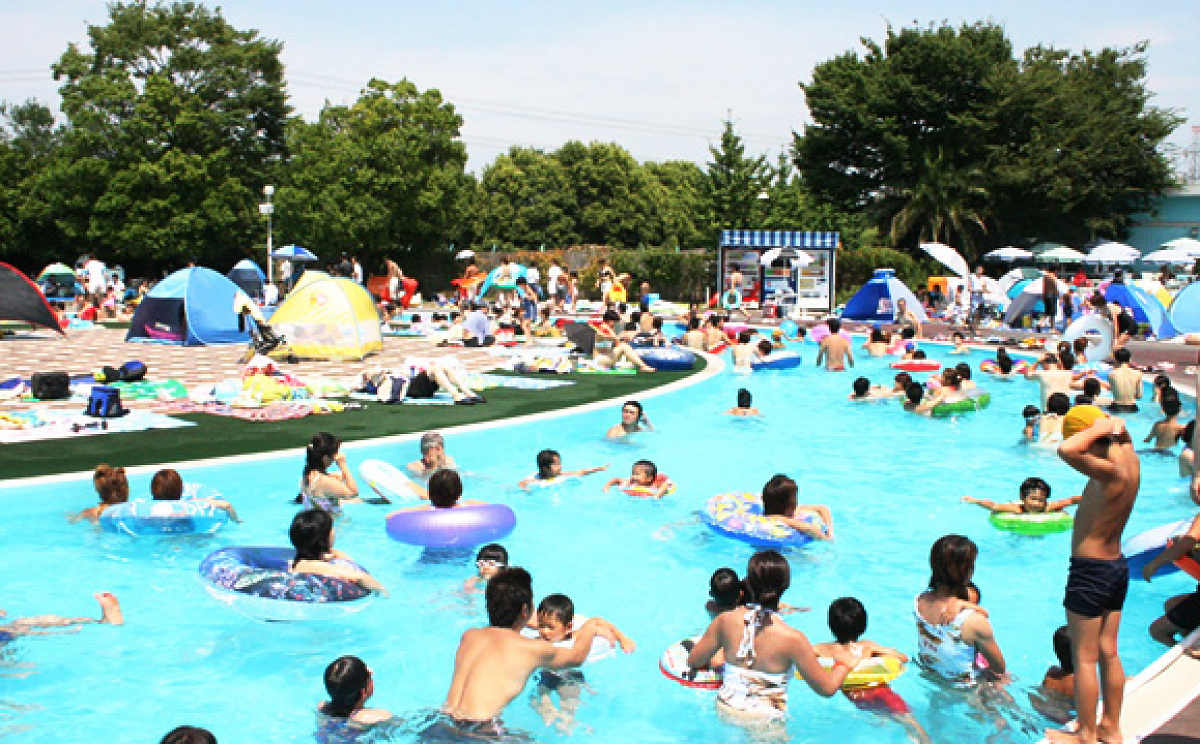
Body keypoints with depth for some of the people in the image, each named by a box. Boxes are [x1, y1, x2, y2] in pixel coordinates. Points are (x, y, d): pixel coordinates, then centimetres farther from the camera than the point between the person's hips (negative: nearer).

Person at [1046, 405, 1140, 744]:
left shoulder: (1110, 472, -26)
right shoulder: (1131, 460, -1)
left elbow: (1066, 450, -43)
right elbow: (1123, 438, 23)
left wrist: (1100, 427, -27)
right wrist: (1112, 427, 1)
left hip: (1090, 570, -9)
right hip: (1118, 566, 9)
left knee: (1084, 658, 5)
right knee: (1108, 653, 19)